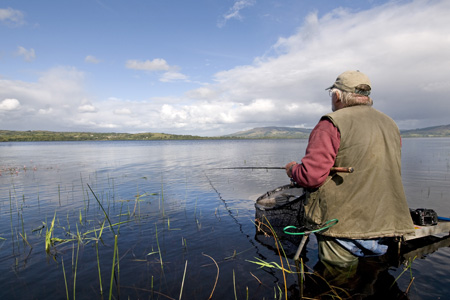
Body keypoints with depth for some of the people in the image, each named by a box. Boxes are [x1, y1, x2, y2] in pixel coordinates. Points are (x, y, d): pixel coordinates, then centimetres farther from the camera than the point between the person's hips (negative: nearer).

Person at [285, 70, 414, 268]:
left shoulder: (332, 123, -14)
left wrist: (293, 169, 0)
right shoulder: (391, 125, 13)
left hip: (344, 232, -7)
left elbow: (311, 176, -22)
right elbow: (393, 176, 21)